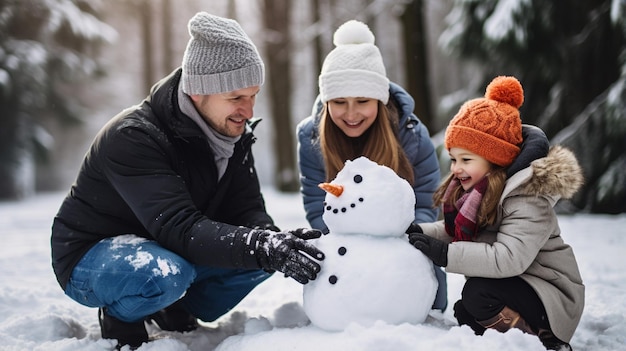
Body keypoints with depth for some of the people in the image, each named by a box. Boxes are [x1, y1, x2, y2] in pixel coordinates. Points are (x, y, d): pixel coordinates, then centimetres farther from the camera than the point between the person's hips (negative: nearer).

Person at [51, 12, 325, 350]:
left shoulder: (232, 130, -7)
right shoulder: (133, 138, -29)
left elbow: (246, 208, -11)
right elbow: (178, 229, -39)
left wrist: (273, 239, -33)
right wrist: (260, 246, -51)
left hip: (162, 247, 7)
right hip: (89, 258, -7)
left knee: (267, 251, -11)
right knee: (167, 274, -39)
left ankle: (179, 309, 7)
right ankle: (120, 317, -5)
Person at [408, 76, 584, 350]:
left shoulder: (527, 198, -24)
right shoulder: (472, 190, 5)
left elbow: (509, 259, -36)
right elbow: (454, 230, 10)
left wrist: (446, 254, -37)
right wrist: (422, 232, -11)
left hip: (549, 295, -9)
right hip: (508, 287, 9)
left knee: (479, 294, -29)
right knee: (464, 316, -8)